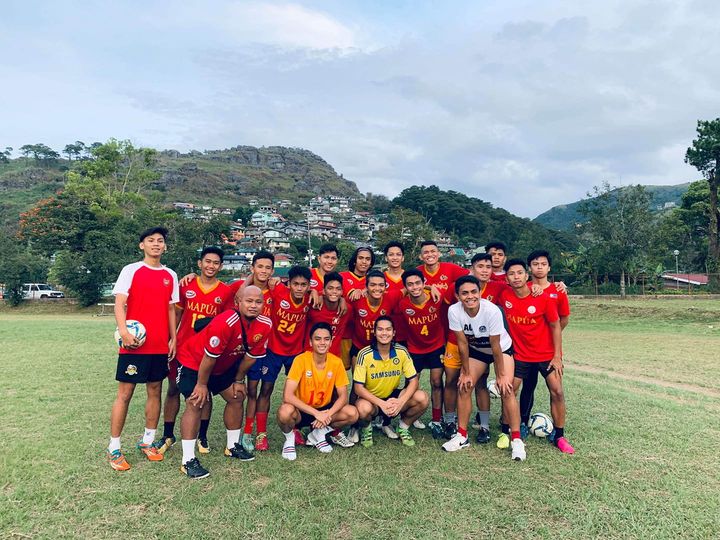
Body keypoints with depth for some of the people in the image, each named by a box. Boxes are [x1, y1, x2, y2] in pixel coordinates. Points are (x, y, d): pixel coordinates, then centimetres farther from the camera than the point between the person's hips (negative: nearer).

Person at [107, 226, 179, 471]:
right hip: (134, 344, -4)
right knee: (125, 393, 1)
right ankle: (114, 448, 13)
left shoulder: (170, 276, 11)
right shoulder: (131, 270, -1)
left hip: (160, 346, 4)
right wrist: (124, 332, -22)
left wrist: (173, 338, 8)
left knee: (155, 391, 11)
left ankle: (147, 441, 25)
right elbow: (119, 304, -8)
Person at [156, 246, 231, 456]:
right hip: (183, 347, 1)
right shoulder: (186, 286, -1)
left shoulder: (225, 291, -4)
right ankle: (168, 436, 25)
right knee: (173, 389, 9)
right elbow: (176, 314, 6)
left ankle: (202, 437, 23)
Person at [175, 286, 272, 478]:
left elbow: (251, 355, -5)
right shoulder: (225, 322, -37)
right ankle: (188, 461, -7)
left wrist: (239, 380, 4)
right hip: (193, 361, -7)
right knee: (196, 403, -16)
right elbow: (209, 357, -28)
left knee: (237, 397, 9)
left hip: (223, 366, 7)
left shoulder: (265, 325, -18)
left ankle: (232, 446, 28)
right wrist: (202, 384, -17)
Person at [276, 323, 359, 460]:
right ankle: (289, 439, 0)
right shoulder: (301, 360, -22)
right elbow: (287, 396, -29)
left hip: (324, 409, 4)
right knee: (285, 412, -36)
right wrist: (316, 413, -33)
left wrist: (328, 414, -27)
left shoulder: (336, 362, -12)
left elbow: (343, 396, -8)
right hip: (302, 411, -3)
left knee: (352, 414, -21)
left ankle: (318, 433, 6)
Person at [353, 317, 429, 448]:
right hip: (371, 398, -3)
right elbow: (358, 387, -18)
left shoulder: (402, 352, -12)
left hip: (393, 396, 3)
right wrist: (381, 404, -30)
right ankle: (366, 429, 2)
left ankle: (403, 428, 7)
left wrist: (401, 401, -27)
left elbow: (413, 380, -9)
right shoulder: (365, 354, -19)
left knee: (422, 398, -22)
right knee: (364, 408, -37)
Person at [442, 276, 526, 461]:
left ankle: (517, 440, -5)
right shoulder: (454, 311, -26)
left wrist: (501, 375, -18)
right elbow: (463, 343, -15)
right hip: (476, 350, 3)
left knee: (506, 389, -17)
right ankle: (462, 436, 9)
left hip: (502, 349, -3)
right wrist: (466, 372, -9)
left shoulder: (492, 310, -34)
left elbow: (495, 346, -26)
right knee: (464, 387, -5)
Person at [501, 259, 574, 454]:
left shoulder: (544, 298, -16)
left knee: (557, 391, -3)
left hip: (547, 354, -1)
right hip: (520, 355, 2)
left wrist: (557, 355, -9)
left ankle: (559, 436, 14)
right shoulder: (504, 297, -10)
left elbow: (555, 326, -7)